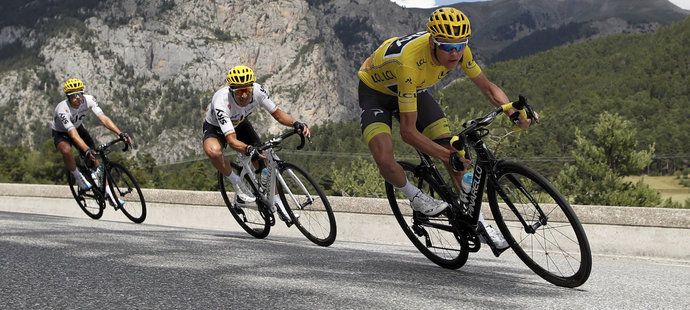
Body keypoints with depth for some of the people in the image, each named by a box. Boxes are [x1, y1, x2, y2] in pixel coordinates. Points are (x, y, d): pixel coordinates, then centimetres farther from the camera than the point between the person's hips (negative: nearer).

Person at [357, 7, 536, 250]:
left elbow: (487, 87, -7)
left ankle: (476, 220, 7)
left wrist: (514, 113, -24)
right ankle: (416, 198, 2)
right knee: (385, 160, -30)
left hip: (413, 90, 6)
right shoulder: (411, 61, -42)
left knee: (452, 148, -7)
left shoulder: (458, 50, -23)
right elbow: (408, 131, -38)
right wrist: (445, 154, -47)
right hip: (375, 92, -6)